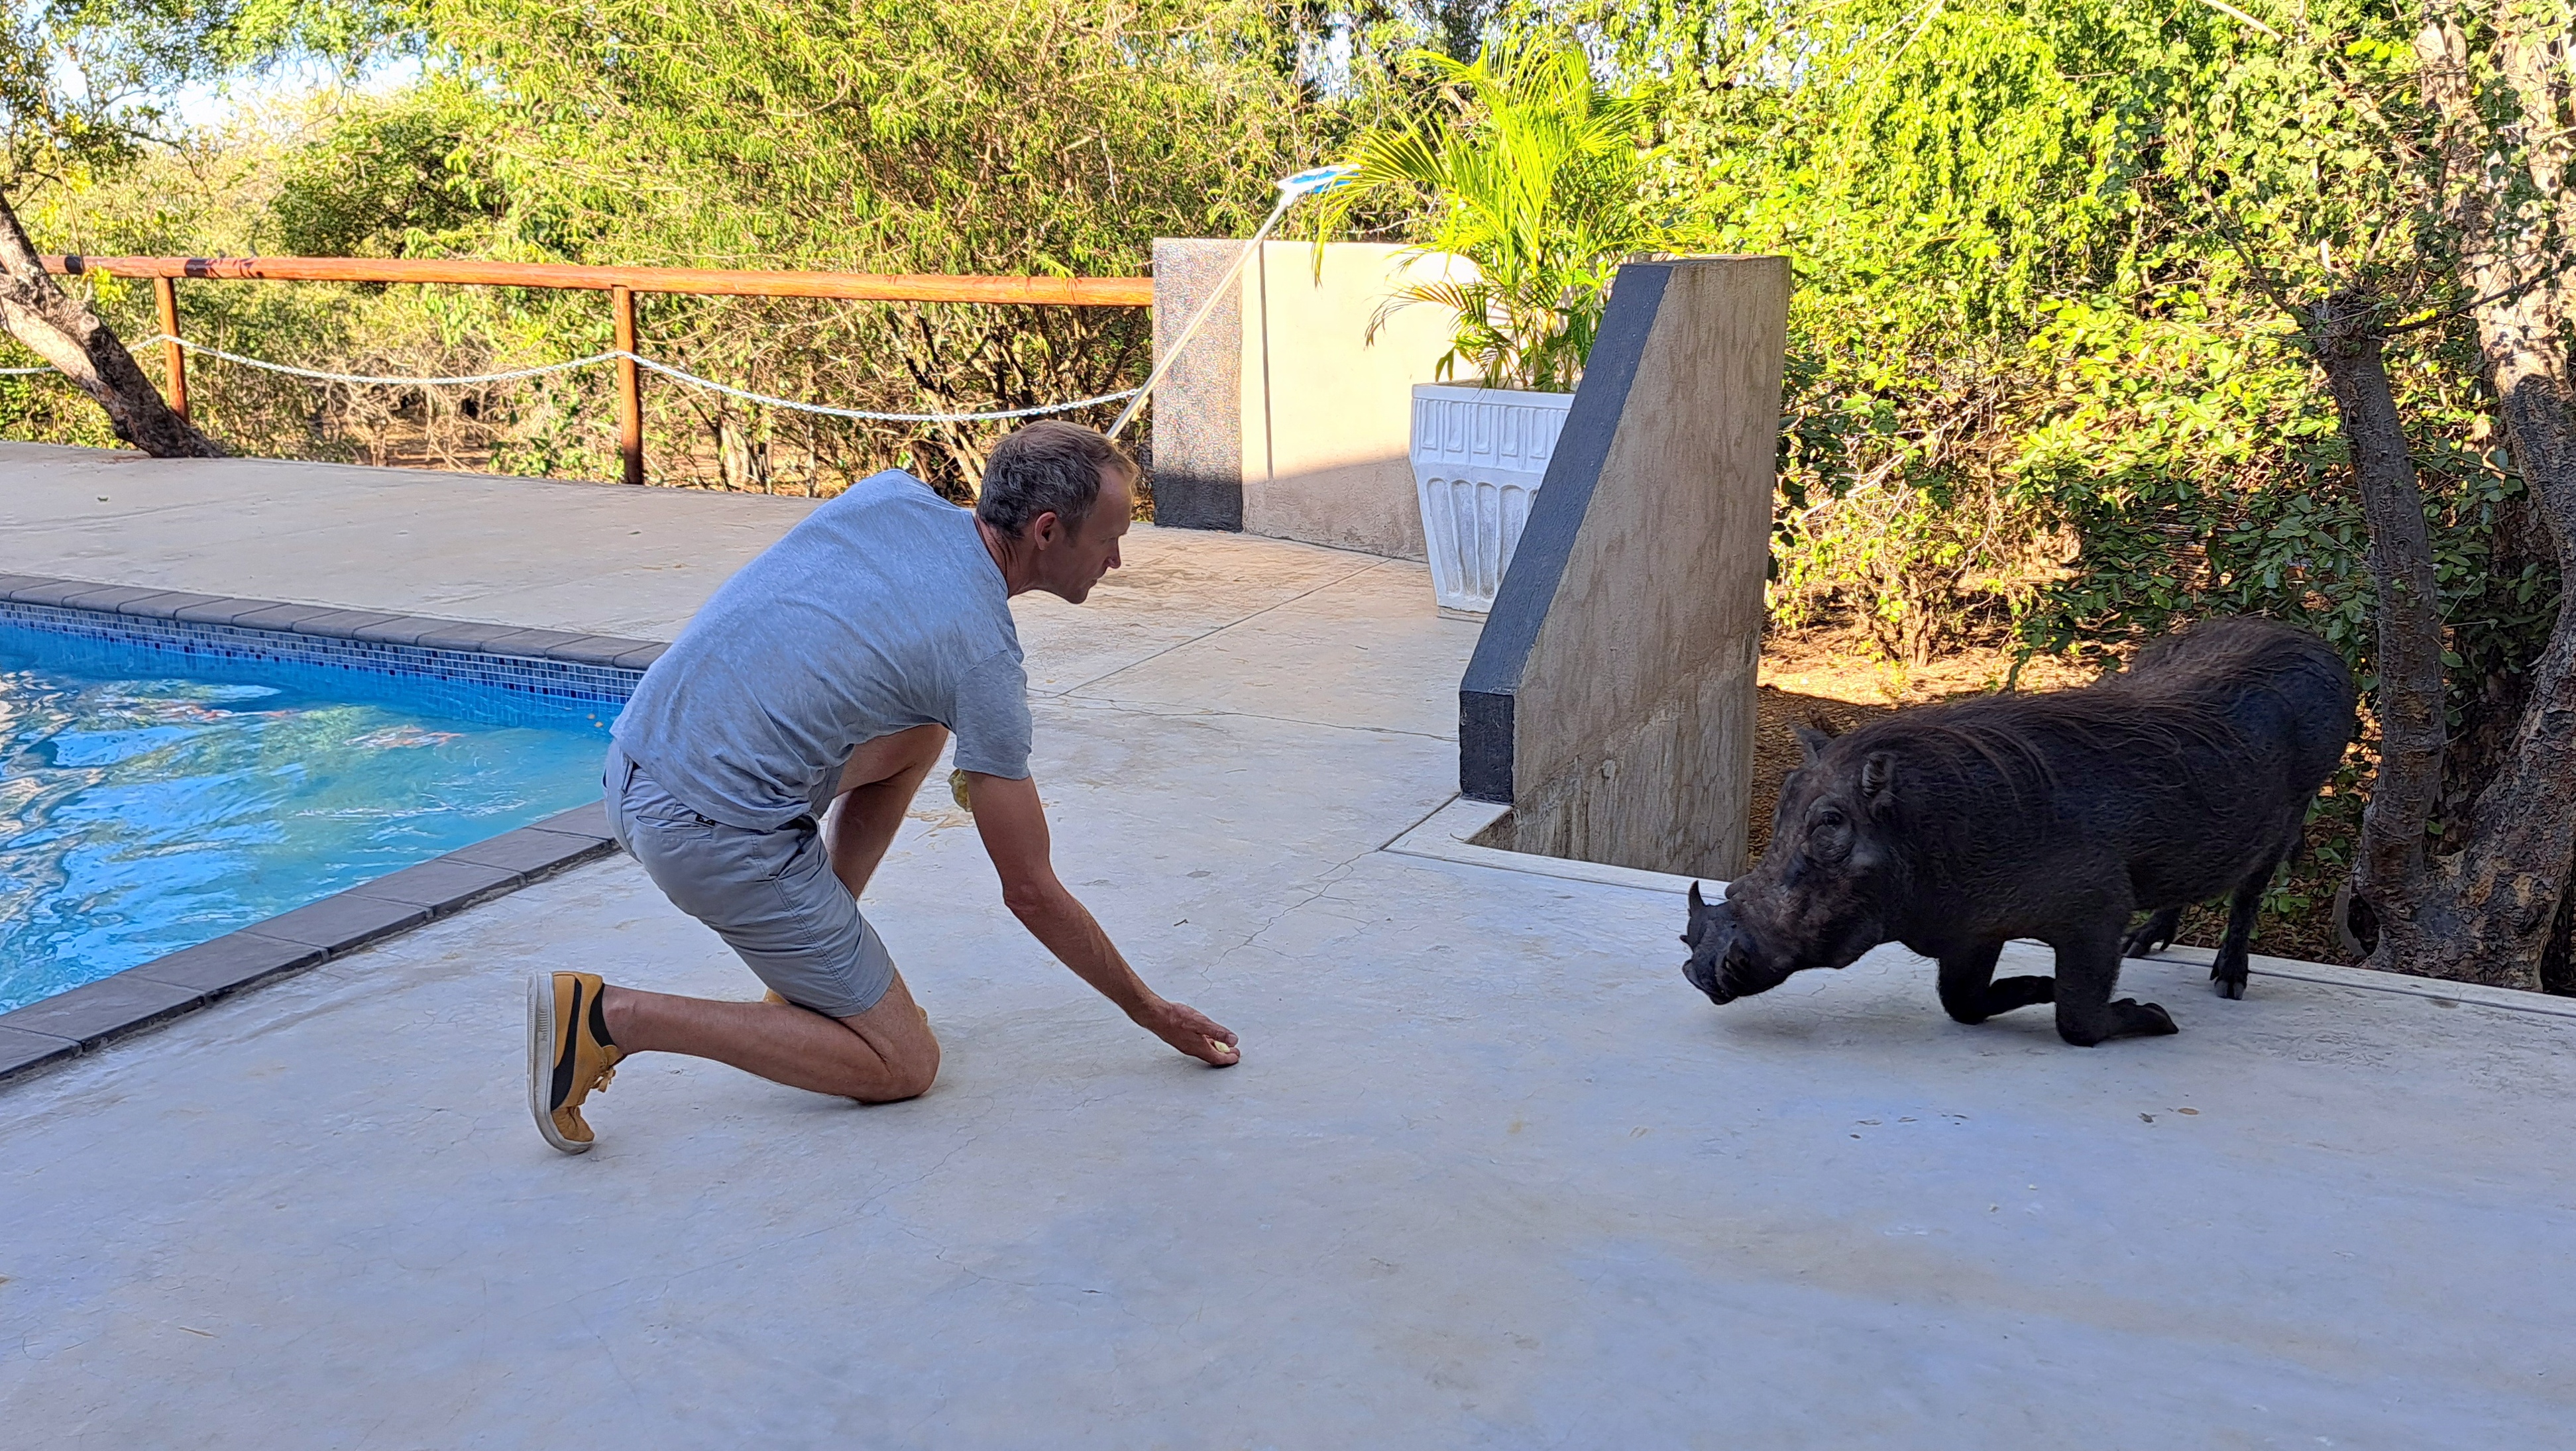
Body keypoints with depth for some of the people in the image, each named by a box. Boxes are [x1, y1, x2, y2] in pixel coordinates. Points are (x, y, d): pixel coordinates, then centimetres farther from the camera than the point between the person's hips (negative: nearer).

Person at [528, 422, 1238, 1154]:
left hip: (632, 758, 8)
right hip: (716, 831, -8)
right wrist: (1147, 1009, 7)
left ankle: (810, 970, 23)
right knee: (903, 1065, 3)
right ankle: (610, 1016, -7)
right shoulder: (984, 659, -11)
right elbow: (1031, 892, -6)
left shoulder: (895, 492, 6)